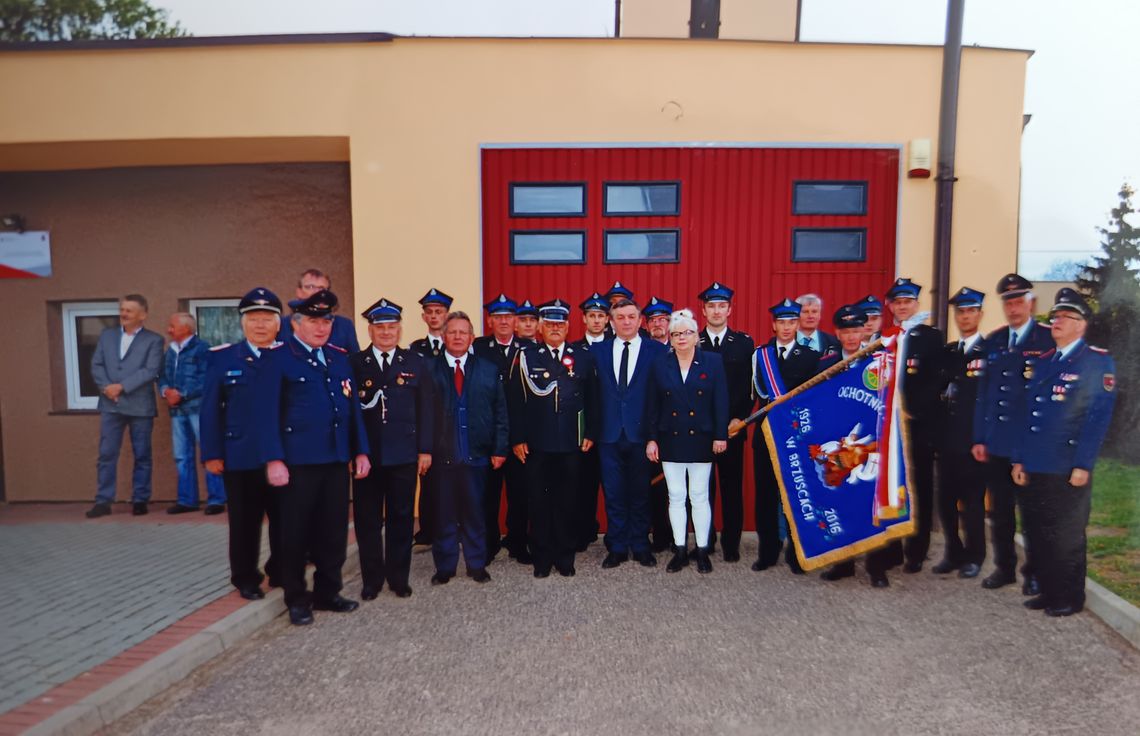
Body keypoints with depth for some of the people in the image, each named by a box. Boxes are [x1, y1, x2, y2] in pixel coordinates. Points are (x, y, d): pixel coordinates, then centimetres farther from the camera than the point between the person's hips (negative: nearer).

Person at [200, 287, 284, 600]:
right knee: (245, 523, 12)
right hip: (240, 457, 0)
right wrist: (212, 453, -4)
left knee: (284, 520, 11)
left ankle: (282, 573, 28)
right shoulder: (222, 357, 4)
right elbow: (211, 409, 1)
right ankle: (246, 578, 27)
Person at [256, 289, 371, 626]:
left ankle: (328, 592, 26)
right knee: (296, 532, 7)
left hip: (337, 459, 5)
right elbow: (268, 412, -9)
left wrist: (361, 451, 9)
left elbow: (353, 407, 13)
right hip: (298, 460, -5)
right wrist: (273, 460, -15)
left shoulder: (339, 358, 13)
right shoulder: (277, 358, -3)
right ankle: (296, 599, 21)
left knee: (334, 530, 11)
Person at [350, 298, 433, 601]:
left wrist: (425, 449, 0)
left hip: (404, 454, 0)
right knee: (367, 519, 8)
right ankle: (372, 579, 22)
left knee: (401, 518, 9)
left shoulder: (416, 363, 5)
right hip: (366, 455, 0)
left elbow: (425, 410, 4)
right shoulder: (354, 363, 3)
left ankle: (399, 577, 23)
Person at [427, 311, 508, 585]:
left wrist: (499, 449, -1)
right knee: (443, 514, 8)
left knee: (475, 513, 10)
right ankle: (444, 567, 21)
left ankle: (477, 565, 24)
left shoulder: (489, 370, 7)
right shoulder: (430, 369, 2)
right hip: (441, 455, -1)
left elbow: (500, 412, 5)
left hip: (476, 454, 1)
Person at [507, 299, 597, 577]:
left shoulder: (582, 357, 7)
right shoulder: (526, 357, 2)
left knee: (567, 502, 7)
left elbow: (591, 400, 9)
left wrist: (590, 434, 3)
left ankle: (565, 556, 21)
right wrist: (517, 439, -5)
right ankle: (542, 557, 19)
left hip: (571, 444, 1)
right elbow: (515, 401, -1)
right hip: (536, 444, -1)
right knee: (539, 502, 6)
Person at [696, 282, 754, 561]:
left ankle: (731, 543, 18)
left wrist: (739, 419, -8)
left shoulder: (744, 343, 5)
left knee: (732, 487, 7)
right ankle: (704, 541, 19)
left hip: (733, 428, 0)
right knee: (702, 488, 7)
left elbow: (749, 387, 3)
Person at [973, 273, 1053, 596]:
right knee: (999, 511, 12)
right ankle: (1004, 567, 26)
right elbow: (983, 391, 9)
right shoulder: (993, 341, 9)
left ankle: (1033, 572, 22)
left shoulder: (1049, 340, -4)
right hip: (996, 442, 4)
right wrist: (979, 437, 6)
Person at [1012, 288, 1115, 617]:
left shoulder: (1098, 361, -5)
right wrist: (1019, 459, 9)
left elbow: (1099, 416, -11)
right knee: (1037, 534, 12)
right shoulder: (1041, 362, 14)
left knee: (1066, 537, 6)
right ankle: (1048, 591, 26)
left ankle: (1070, 598, 21)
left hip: (1068, 470, -6)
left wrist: (1083, 465, -15)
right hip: (1034, 466, 6)